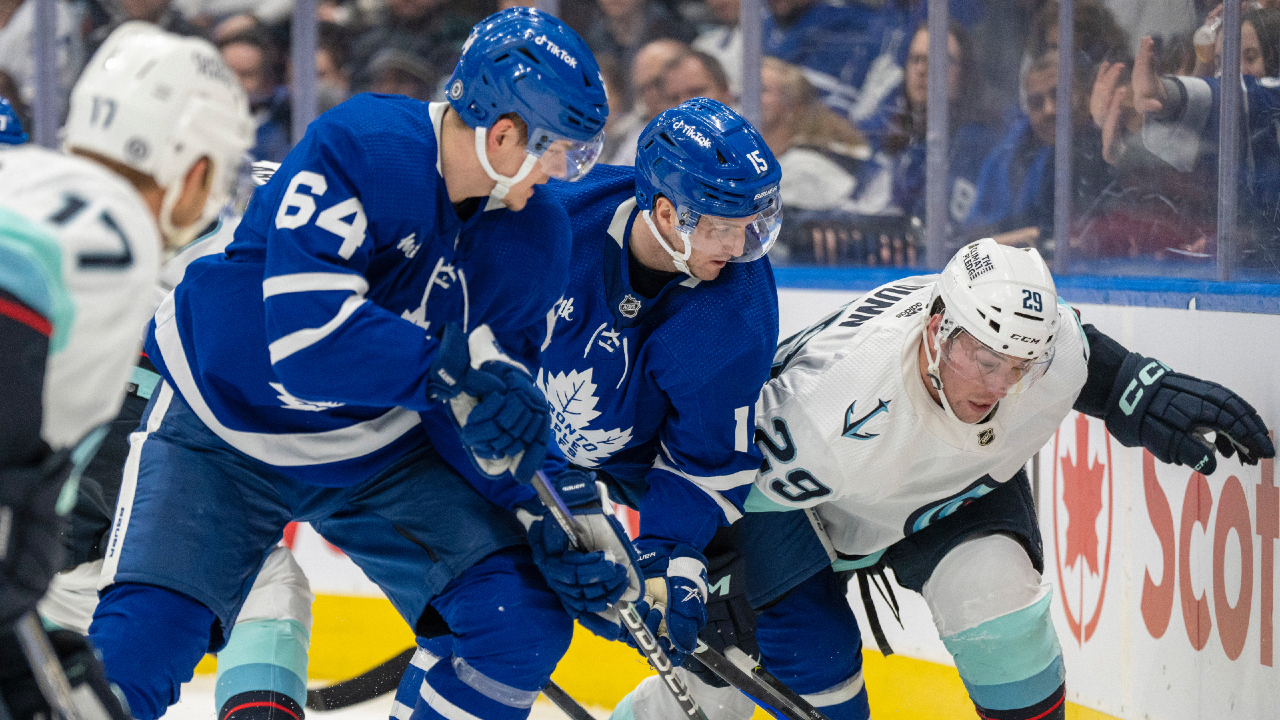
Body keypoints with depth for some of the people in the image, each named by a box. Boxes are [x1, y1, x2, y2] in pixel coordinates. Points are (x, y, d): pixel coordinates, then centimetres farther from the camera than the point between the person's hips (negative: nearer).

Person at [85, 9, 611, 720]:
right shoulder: (360, 148, -28)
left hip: (380, 452, 6)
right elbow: (304, 330, -37)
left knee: (527, 625, -8)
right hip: (224, 431, -5)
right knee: (137, 648, -21)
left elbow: (509, 385, 1)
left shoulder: (536, 232, -7)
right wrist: (451, 366, -39)